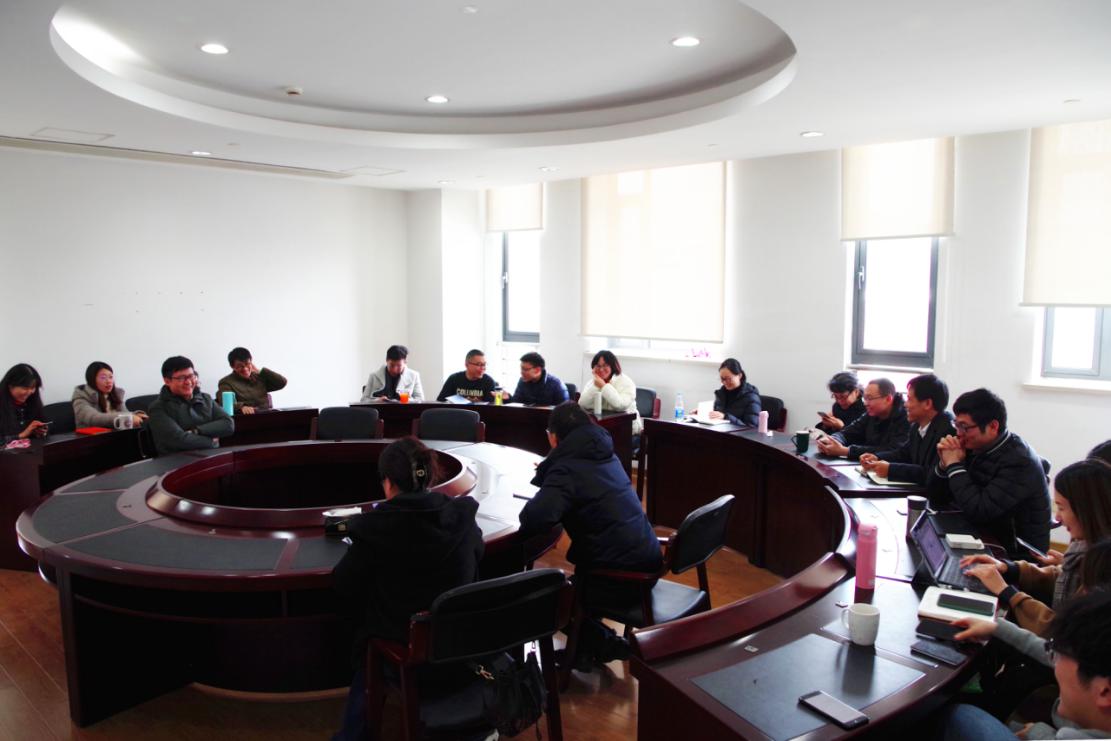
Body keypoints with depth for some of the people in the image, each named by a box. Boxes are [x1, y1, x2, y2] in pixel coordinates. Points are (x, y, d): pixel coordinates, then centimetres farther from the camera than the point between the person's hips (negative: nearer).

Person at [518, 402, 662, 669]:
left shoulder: (567, 469, -16)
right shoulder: (605, 455, 9)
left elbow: (535, 519, -30)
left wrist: (531, 503, -8)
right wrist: (546, 472, 21)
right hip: (646, 561, 8)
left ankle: (607, 645, 16)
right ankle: (587, 646, 30)